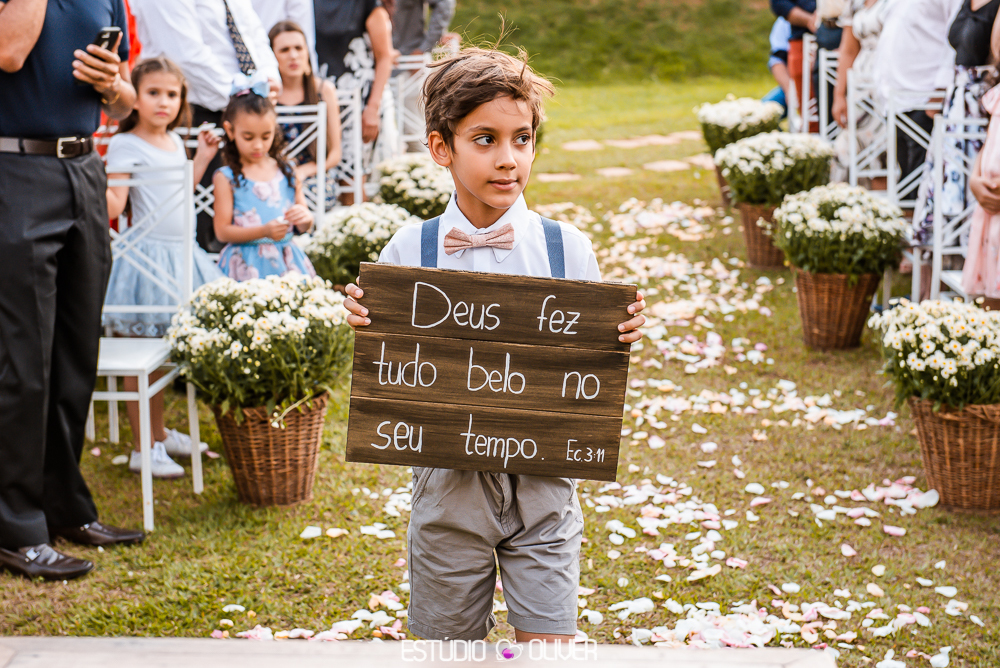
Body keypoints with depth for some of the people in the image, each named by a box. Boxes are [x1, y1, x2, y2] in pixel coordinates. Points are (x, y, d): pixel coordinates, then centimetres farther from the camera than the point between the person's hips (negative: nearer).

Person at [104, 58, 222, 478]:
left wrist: (203, 157, 24)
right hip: (148, 255, -8)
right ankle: (143, 448, 3)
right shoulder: (125, 145, -11)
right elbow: (113, 206, -18)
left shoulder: (174, 142, 13)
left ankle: (160, 434, 29)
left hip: (180, 254, 8)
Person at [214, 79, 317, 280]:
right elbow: (222, 231, -6)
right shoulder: (226, 178, -1)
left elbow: (305, 228, 13)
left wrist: (305, 217, -10)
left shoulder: (288, 172, 10)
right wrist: (264, 231, -18)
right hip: (247, 266, -3)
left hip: (286, 263, 3)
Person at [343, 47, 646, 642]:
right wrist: (366, 326, -17)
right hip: (450, 480, 0)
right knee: (454, 645, 14)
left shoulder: (567, 248, -4)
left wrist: (622, 338, -17)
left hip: (543, 482, 0)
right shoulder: (408, 252, -5)